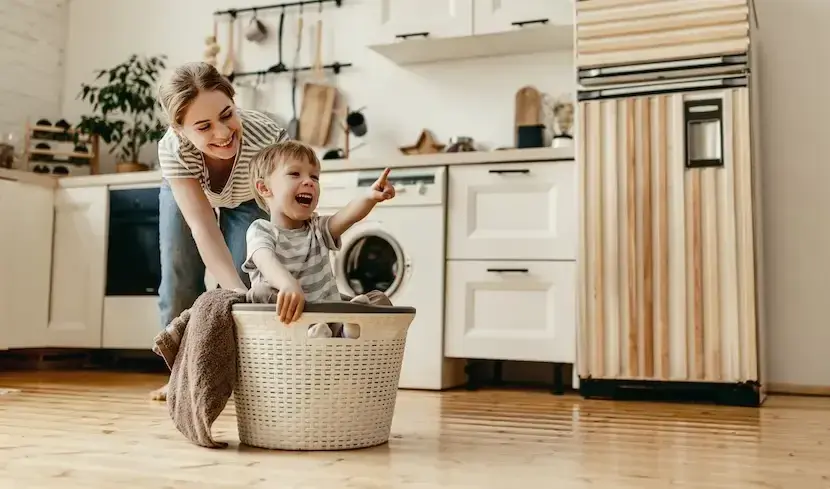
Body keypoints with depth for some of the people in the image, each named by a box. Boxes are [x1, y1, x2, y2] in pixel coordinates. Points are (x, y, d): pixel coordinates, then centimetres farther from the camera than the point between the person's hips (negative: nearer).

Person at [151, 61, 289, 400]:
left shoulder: (268, 137, -44)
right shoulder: (172, 150, -40)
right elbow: (203, 229, -44)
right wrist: (242, 295, -58)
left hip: (248, 201, -1)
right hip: (185, 192, 1)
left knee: (243, 275, -15)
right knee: (180, 277, -3)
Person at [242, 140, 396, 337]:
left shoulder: (318, 228, 11)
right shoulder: (261, 230, -3)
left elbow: (348, 215, -11)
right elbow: (266, 261, -26)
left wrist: (369, 197, -35)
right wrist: (288, 284, -50)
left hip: (331, 320, 4)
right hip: (282, 324, -4)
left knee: (379, 300, -7)